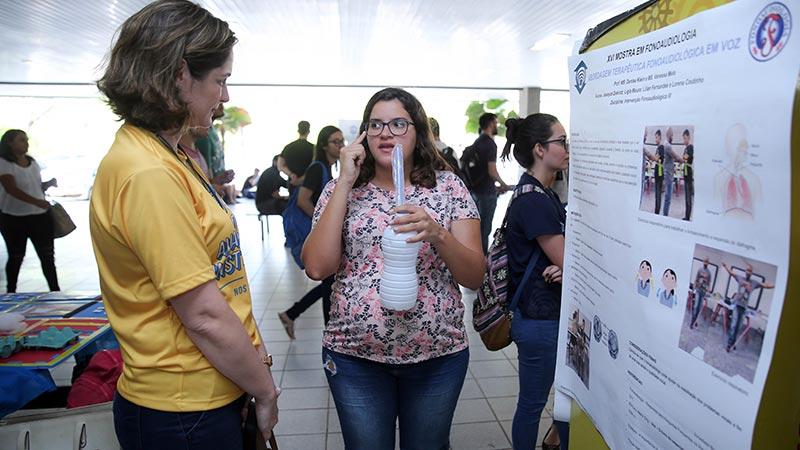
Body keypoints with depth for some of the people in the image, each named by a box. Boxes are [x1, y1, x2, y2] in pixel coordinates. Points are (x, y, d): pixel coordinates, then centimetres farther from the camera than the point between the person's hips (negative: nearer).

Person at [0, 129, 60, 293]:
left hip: (39, 216, 5)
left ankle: (55, 291, 3)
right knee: (16, 257, 8)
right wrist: (36, 202, -33)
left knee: (48, 255, 0)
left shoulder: (32, 162, 11)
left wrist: (50, 183, -1)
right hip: (13, 218, -4)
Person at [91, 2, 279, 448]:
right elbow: (205, 316, -23)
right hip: (184, 410, -8)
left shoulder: (172, 157, 6)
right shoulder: (148, 174, -24)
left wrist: (254, 351, 9)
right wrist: (266, 392, -10)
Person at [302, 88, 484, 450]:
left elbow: (475, 277, -5)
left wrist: (437, 233, -25)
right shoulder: (341, 190, 0)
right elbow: (317, 267, -14)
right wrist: (345, 182, -14)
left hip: (439, 354, 1)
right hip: (355, 356, 0)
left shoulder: (449, 186, -1)